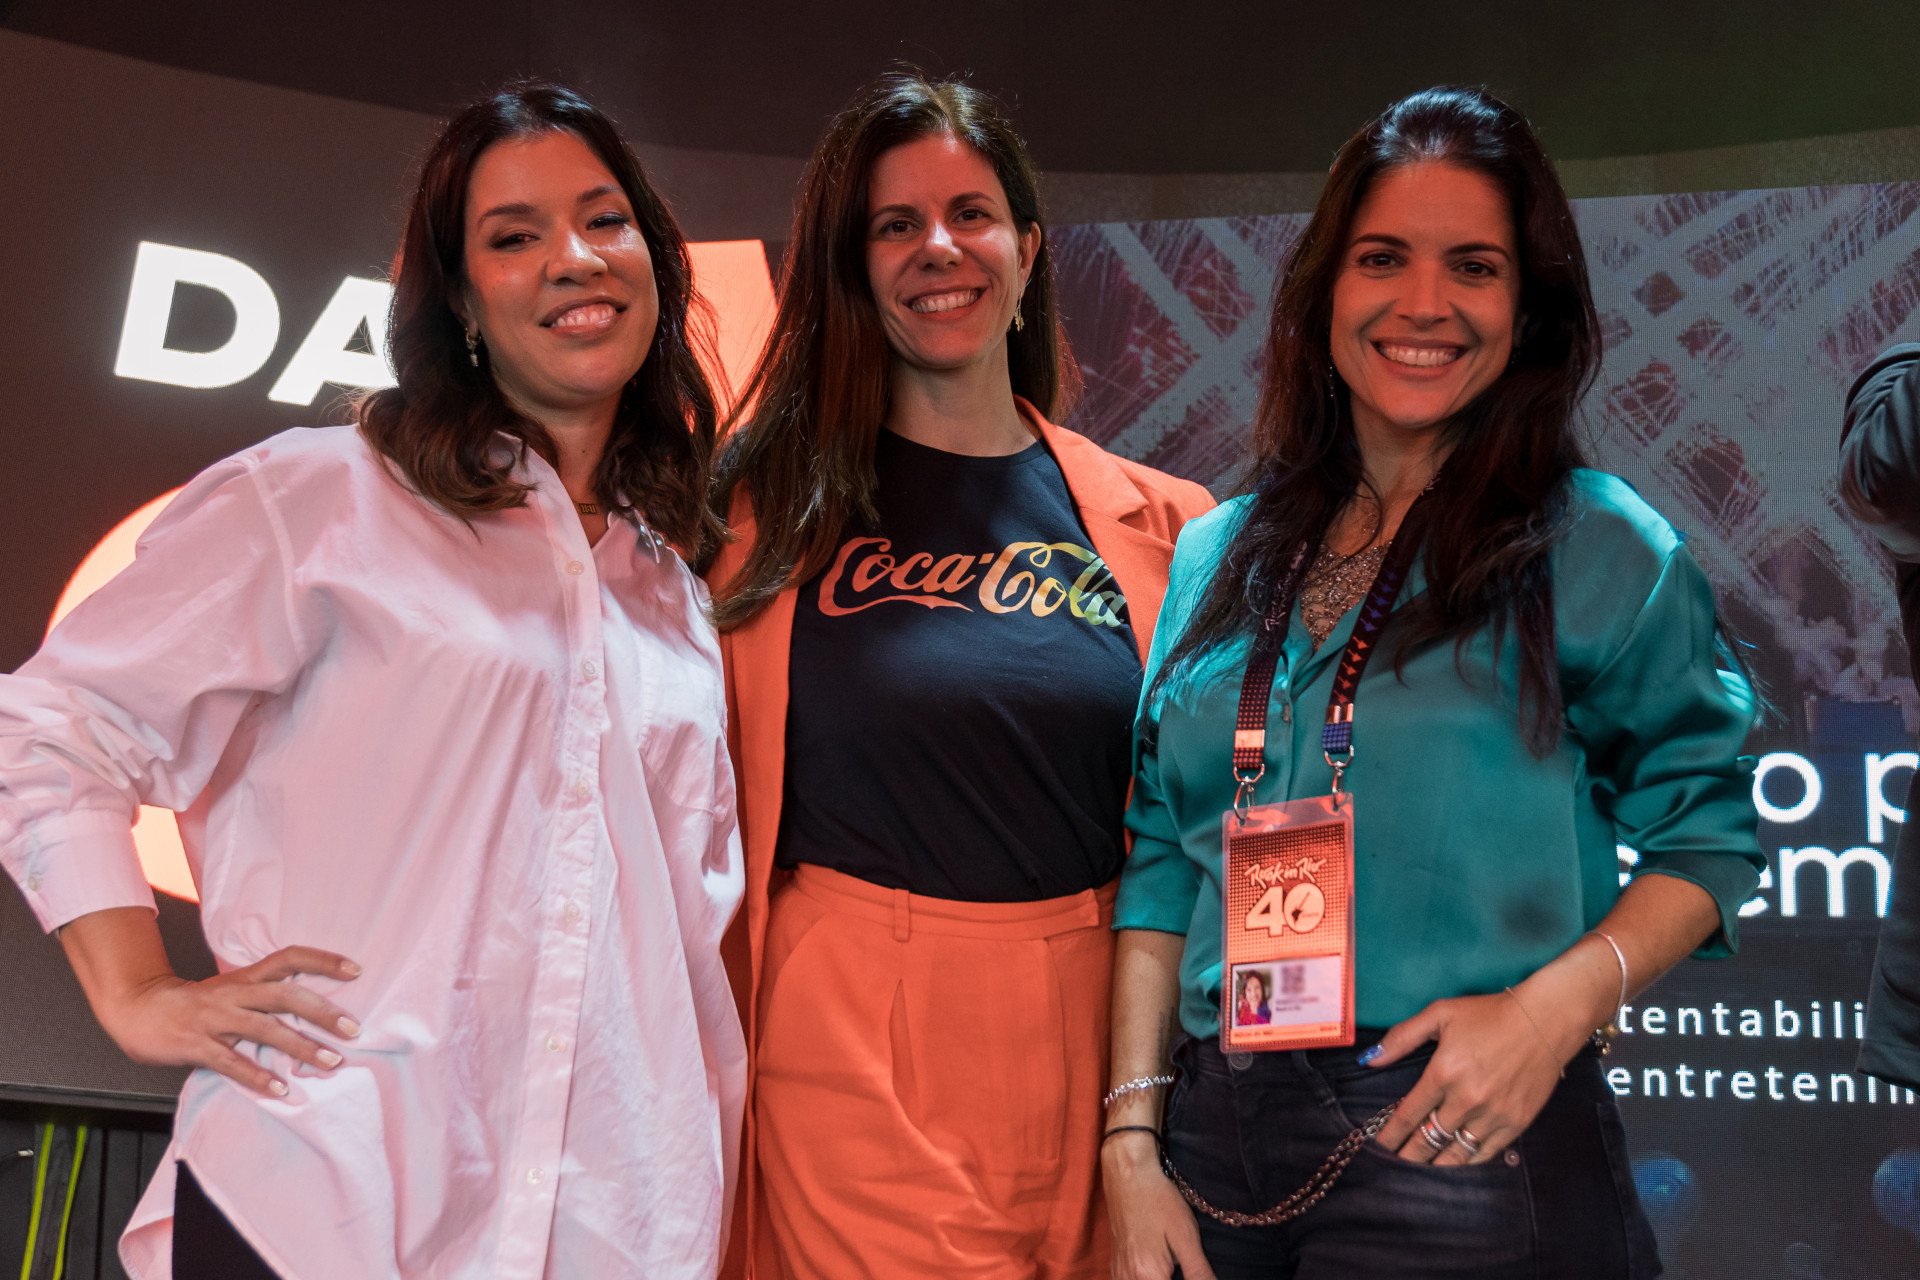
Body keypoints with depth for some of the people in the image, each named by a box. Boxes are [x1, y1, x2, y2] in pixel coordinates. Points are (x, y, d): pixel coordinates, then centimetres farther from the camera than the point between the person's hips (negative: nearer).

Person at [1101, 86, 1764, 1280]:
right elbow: (1163, 862, 8)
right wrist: (1133, 1140, 1)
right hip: (1225, 1143, 4)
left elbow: (1706, 834, -1)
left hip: (1472, 1150, -4)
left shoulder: (1604, 548, -4)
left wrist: (1554, 1004, -18)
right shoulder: (1216, 556, 8)